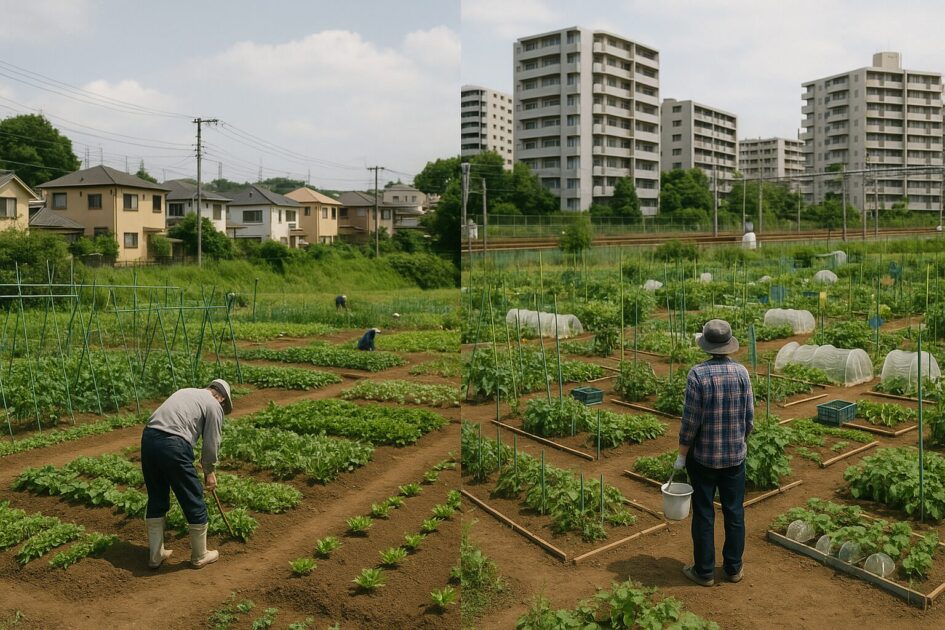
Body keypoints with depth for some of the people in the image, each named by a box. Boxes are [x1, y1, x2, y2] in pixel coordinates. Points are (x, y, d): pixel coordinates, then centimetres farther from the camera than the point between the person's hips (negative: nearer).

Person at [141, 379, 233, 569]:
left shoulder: (187, 392, 27)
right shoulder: (214, 406, 7)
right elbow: (211, 445, 4)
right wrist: (209, 472, 20)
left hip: (148, 437, 7)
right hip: (172, 446, -7)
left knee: (156, 501, 20)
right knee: (194, 502, 9)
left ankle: (155, 555, 28)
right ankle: (200, 556, 22)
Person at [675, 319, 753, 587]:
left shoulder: (698, 374, -18)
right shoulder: (741, 372, -6)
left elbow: (690, 421, -16)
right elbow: (749, 417, -1)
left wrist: (681, 455, -6)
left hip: (703, 456, -3)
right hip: (735, 455, 3)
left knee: (703, 514, 7)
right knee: (734, 512, 15)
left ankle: (704, 571, 17)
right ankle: (733, 567, 26)